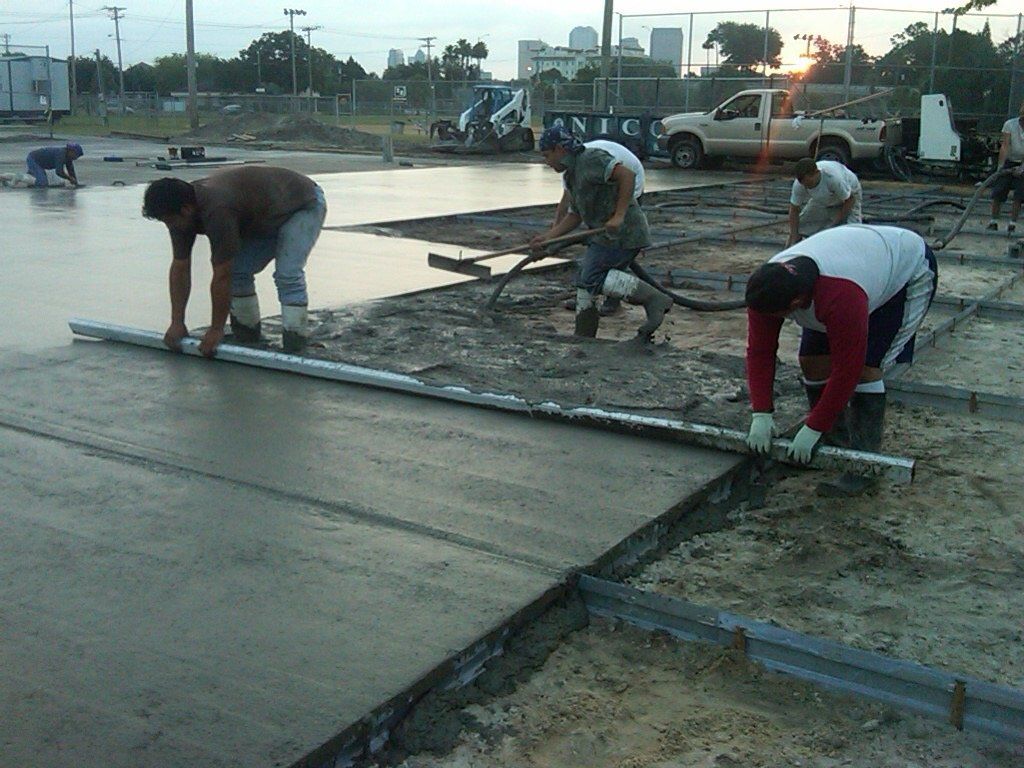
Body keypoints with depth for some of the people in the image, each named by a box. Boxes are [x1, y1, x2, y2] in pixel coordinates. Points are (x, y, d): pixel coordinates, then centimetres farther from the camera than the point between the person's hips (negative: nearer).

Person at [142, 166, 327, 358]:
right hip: (265, 216, 8)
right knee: (238, 270, -3)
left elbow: (222, 277, -34)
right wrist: (177, 323, -8)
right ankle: (247, 329, 12)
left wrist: (216, 330, -26)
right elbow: (180, 266, -7)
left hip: (305, 205, -8)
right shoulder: (181, 212, -14)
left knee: (287, 275, -24)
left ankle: (295, 341, -17)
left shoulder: (217, 211, -40)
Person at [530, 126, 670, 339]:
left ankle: (653, 299, -18)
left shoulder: (591, 159, -12)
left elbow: (627, 175, -24)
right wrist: (547, 237, 14)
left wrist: (619, 215, -26)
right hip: (608, 235, 10)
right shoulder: (572, 175, 20)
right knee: (583, 279, 12)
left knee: (592, 277, -16)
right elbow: (574, 216, 23)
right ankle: (583, 337, 19)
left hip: (623, 232, -10)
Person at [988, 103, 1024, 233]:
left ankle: (1012, 224, 1)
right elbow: (1005, 146, -19)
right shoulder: (1010, 124, -13)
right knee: (998, 192, -3)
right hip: (1008, 161, 0)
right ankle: (994, 222, 5)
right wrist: (1000, 166, -29)